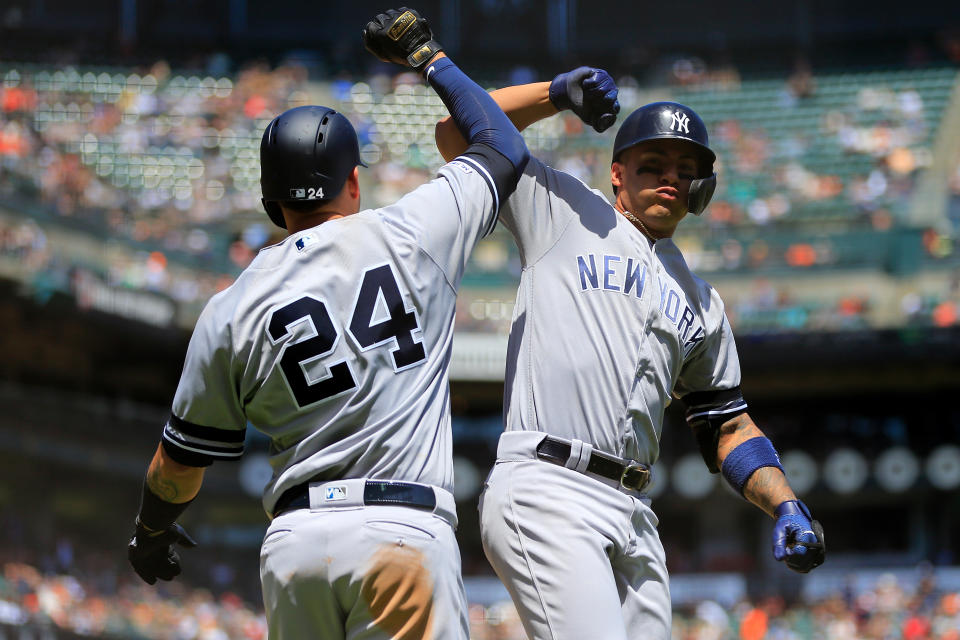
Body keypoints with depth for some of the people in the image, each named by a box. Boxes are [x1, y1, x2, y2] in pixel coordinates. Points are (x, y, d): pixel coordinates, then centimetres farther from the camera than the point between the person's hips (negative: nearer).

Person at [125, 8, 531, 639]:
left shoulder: (232, 309, 8)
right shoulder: (414, 233, 5)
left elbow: (181, 460, 15)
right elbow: (504, 146, 22)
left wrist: (153, 528, 37)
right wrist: (427, 55, 35)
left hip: (294, 542, 3)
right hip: (406, 536, -3)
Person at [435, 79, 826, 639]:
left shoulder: (702, 304, 26)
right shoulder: (567, 212, 14)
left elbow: (730, 426, 26)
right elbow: (457, 134, 11)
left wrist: (786, 507, 10)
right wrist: (556, 93, 4)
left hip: (633, 516, 6)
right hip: (544, 491, -6)